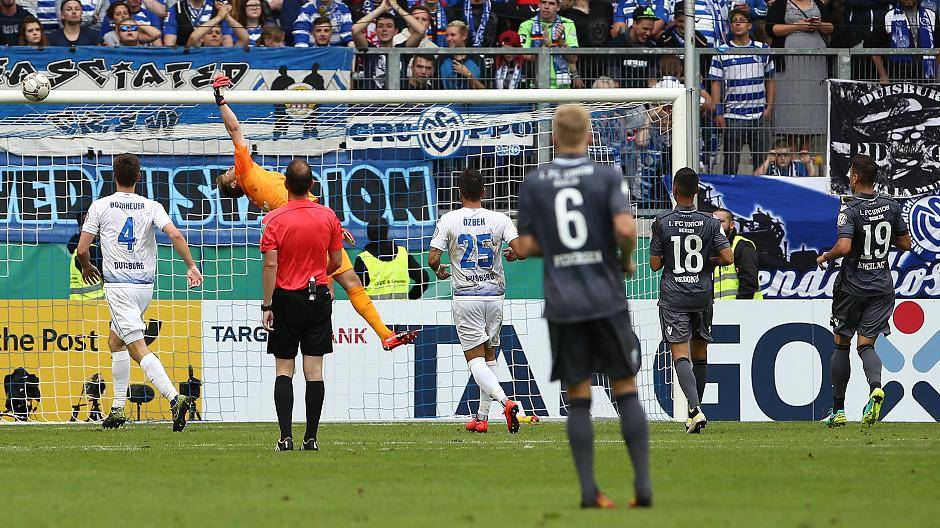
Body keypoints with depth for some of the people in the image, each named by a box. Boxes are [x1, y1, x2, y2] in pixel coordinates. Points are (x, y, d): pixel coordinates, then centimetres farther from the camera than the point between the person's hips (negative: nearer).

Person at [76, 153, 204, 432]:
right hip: (145, 285, 5)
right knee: (115, 341, 22)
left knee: (138, 348, -12)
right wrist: (191, 266, -7)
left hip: (118, 286, -5)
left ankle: (175, 398, -30)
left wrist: (87, 268, 19)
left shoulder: (100, 206, -2)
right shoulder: (151, 207, 3)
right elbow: (175, 234, -13)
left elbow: (82, 249, -2)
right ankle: (118, 408, 20)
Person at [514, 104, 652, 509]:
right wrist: (626, 259, 3)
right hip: (606, 299, -1)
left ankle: (588, 489, -1)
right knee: (626, 390, 5)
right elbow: (626, 228, -16)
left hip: (562, 305, 1)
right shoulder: (607, 177, -3)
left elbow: (526, 247, 3)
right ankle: (643, 483, -3)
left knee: (578, 398, 5)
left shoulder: (533, 183, 3)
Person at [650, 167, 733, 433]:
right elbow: (728, 258, -8)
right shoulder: (709, 222, -2)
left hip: (673, 299, -2)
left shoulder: (662, 223, -6)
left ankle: (695, 409, -26)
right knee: (700, 355, 15)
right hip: (702, 296, 2)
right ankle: (695, 410, 21)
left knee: (680, 354, -8)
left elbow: (655, 264, -5)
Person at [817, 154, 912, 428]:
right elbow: (906, 244, 8)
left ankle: (838, 410, 16)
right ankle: (875, 387, -26)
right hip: (882, 287, 4)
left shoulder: (849, 210, -15)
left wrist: (825, 257, -8)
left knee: (841, 344, 12)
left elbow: (844, 247, -28)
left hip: (852, 286, -4)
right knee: (866, 345, 6)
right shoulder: (891, 207, 0)